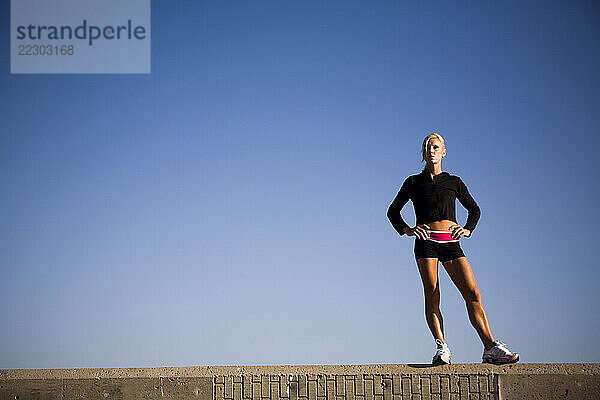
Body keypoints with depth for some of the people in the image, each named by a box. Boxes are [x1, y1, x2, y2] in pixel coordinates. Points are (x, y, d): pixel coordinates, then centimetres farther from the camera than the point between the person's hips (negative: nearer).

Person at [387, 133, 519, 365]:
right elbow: (393, 211, 16)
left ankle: (490, 348, -13)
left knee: (473, 294, -10)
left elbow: (474, 209, 27)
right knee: (432, 295, -13)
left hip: (451, 243, 1)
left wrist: (467, 230, 9)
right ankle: (441, 348, -15)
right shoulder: (414, 182, 13)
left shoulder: (453, 182, 17)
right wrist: (407, 230, 0)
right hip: (426, 242, -1)